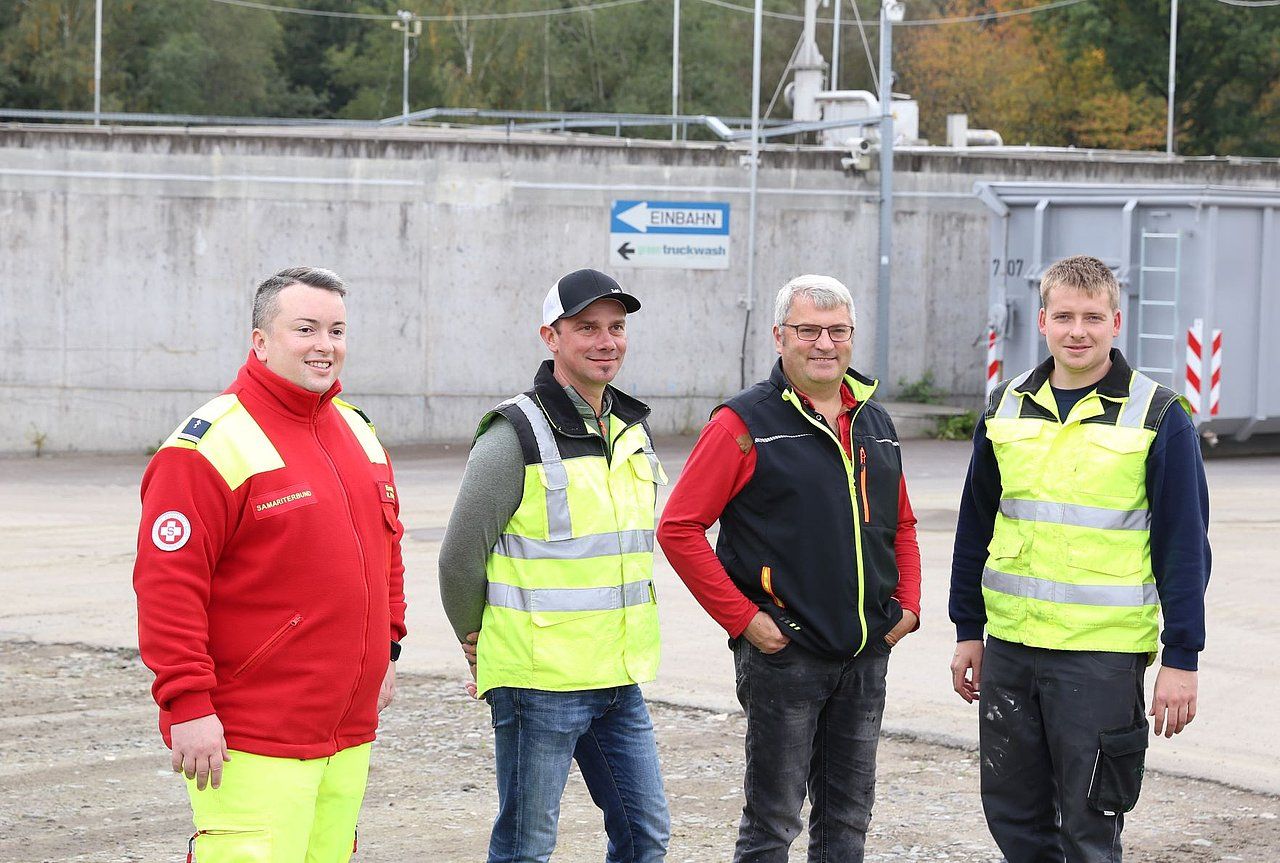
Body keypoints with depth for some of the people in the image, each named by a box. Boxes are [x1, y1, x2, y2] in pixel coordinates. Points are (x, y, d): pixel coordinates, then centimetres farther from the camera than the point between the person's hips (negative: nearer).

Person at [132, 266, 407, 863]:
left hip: (348, 734, 8)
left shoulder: (358, 433, 15)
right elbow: (168, 586, -16)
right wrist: (188, 704, -18)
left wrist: (386, 649, 24)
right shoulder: (212, 445, -11)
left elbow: (385, 551, 28)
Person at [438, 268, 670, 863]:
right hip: (540, 680, -7)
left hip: (619, 679, 7)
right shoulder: (517, 436, -13)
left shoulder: (633, 430, 11)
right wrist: (481, 645, 4)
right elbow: (461, 558, -8)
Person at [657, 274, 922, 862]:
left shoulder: (875, 423, 12)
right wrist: (742, 618, -14)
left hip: (867, 654, 6)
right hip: (783, 653, -6)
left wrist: (907, 604, 9)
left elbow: (901, 526, 24)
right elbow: (679, 529, -12)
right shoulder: (746, 423, -8)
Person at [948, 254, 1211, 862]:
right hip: (1008, 647, 5)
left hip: (1103, 654, -4)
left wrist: (1181, 658, -9)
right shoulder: (1006, 408, 7)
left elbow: (1184, 545, -5)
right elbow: (975, 526, 15)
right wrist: (968, 630, 14)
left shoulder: (1157, 417, -6)